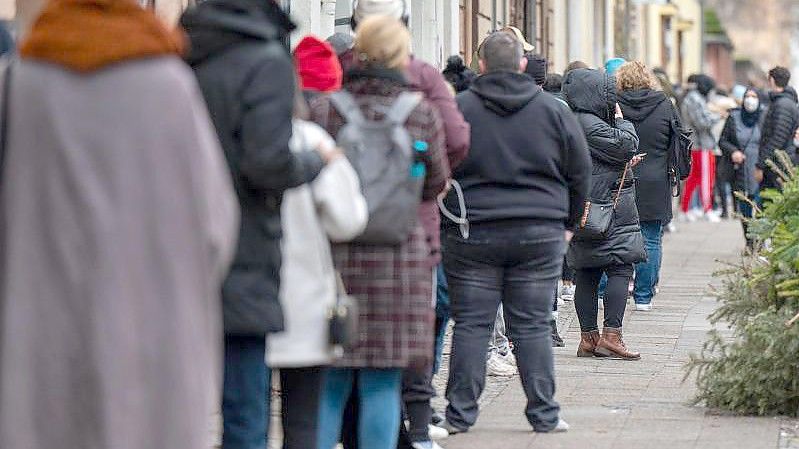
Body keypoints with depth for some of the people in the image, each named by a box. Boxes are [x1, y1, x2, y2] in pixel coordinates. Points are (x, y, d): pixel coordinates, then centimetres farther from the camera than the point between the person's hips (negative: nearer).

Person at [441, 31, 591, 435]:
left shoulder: (458, 109, -2)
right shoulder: (552, 111, 3)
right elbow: (579, 172, 8)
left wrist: (445, 217, 12)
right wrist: (567, 220, 20)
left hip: (471, 234, -1)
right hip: (540, 233, 1)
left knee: (471, 325, 3)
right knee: (533, 326, 5)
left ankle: (460, 413, 5)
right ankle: (544, 415, 7)